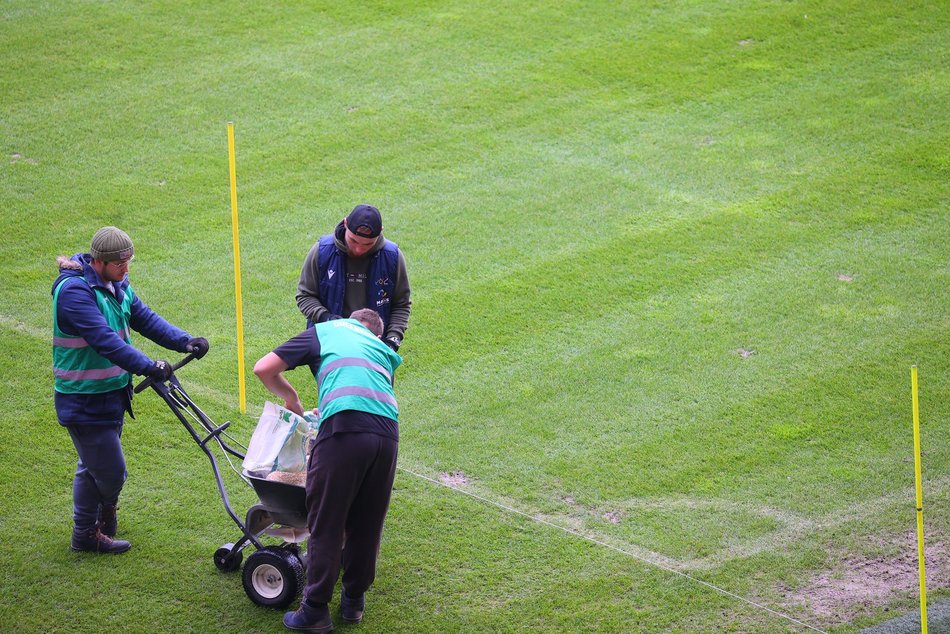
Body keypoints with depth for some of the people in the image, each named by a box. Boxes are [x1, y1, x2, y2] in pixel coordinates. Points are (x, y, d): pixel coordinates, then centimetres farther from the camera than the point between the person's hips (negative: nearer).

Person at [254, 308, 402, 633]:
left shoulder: (324, 331, 23)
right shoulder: (383, 350, 35)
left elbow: (263, 369, 16)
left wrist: (290, 397, 34)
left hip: (344, 428, -4)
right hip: (388, 432, 4)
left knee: (326, 524, 5)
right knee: (368, 524, 19)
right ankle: (354, 600, 32)